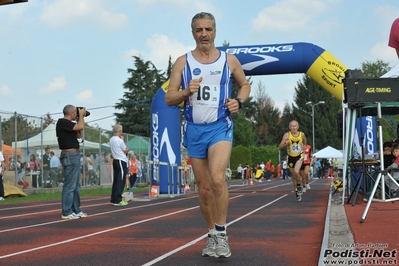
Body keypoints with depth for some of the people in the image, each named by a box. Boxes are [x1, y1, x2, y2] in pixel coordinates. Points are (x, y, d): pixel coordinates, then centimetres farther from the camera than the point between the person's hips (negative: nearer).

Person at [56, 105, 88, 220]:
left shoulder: (68, 124, 17)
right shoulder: (62, 122, -12)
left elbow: (79, 135, 22)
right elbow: (81, 127, -21)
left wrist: (81, 118, 16)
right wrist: (81, 115, -3)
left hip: (74, 156, 11)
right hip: (69, 156, -11)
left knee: (76, 186, 14)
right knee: (69, 185, -9)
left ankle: (76, 210, 20)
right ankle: (67, 213, -7)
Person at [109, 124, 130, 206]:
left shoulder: (111, 140, 11)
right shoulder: (119, 140, -14)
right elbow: (125, 151, -6)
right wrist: (128, 149, 12)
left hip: (115, 161, 9)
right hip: (121, 161, -9)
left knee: (116, 180, 11)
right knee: (121, 181, -7)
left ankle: (113, 199, 12)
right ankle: (117, 200, -10)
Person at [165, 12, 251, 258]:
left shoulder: (229, 60, 3)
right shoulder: (183, 62, 3)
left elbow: (245, 84, 17)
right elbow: (169, 98, 2)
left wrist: (239, 101, -4)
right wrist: (186, 92, -19)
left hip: (220, 127, -2)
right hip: (195, 130, 2)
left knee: (217, 178, -25)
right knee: (204, 188, 8)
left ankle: (221, 233, -12)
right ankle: (213, 236, 24)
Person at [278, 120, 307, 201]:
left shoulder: (302, 134, -8)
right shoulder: (287, 135, -14)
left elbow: (305, 142, 16)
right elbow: (280, 147, -18)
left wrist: (304, 146, -3)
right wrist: (285, 144, -36)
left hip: (299, 156, -1)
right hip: (291, 157, 1)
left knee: (296, 172, -26)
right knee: (293, 176, 11)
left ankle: (299, 186, 1)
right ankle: (297, 193, 28)